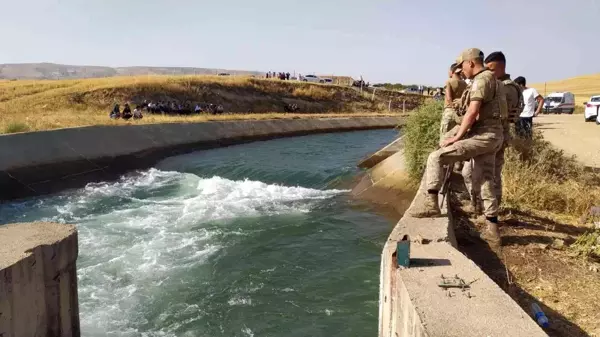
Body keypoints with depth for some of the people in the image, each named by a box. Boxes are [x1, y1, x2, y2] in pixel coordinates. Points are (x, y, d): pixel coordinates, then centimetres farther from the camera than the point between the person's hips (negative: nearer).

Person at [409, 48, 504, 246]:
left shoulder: (481, 80, -11)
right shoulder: (490, 79, 21)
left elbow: (473, 112, -21)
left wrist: (457, 137, -16)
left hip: (483, 135, -10)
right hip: (490, 135, 10)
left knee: (436, 157, -14)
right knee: (487, 181, 11)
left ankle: (431, 203, -18)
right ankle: (492, 231, 15)